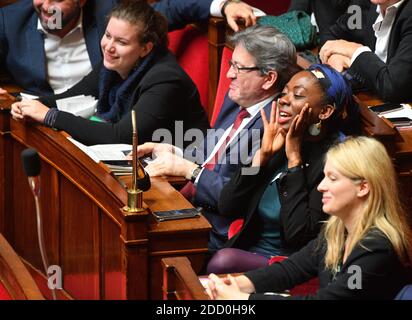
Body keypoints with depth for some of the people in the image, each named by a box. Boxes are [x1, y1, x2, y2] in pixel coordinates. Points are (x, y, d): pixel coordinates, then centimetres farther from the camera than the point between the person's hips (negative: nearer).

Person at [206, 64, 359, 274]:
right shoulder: (279, 143, 7)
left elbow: (297, 234, -21)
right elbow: (226, 207, 5)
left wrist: (294, 157, -16)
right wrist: (263, 154, -5)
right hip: (247, 252, 6)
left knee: (224, 261, -29)